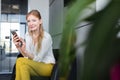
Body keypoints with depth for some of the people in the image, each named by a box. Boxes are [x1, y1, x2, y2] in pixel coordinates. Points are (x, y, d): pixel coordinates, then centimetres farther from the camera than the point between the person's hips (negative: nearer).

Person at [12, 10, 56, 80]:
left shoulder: (46, 37, -16)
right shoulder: (28, 35, 1)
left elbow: (37, 59, -16)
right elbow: (28, 57, -5)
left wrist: (25, 52, -33)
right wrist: (18, 47, -23)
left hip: (47, 66, -4)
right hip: (35, 65, 4)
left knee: (21, 61, -27)